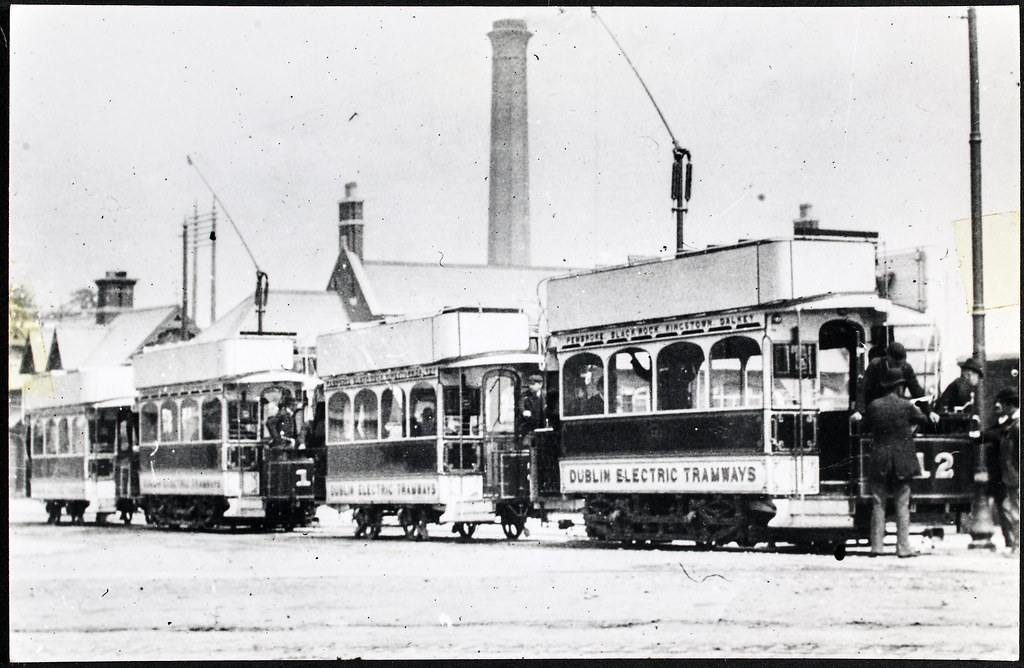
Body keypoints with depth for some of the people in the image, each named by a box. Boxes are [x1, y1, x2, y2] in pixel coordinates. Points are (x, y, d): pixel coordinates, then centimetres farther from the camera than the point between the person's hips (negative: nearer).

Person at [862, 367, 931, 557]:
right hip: (902, 461, -2)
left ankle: (876, 546, 3)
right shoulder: (906, 406, -7)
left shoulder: (874, 406, -1)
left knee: (878, 505, 6)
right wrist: (918, 412, 29)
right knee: (902, 506, 3)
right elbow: (923, 420, 8)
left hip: (878, 461, 2)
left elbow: (866, 427, 11)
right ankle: (903, 547, 2)